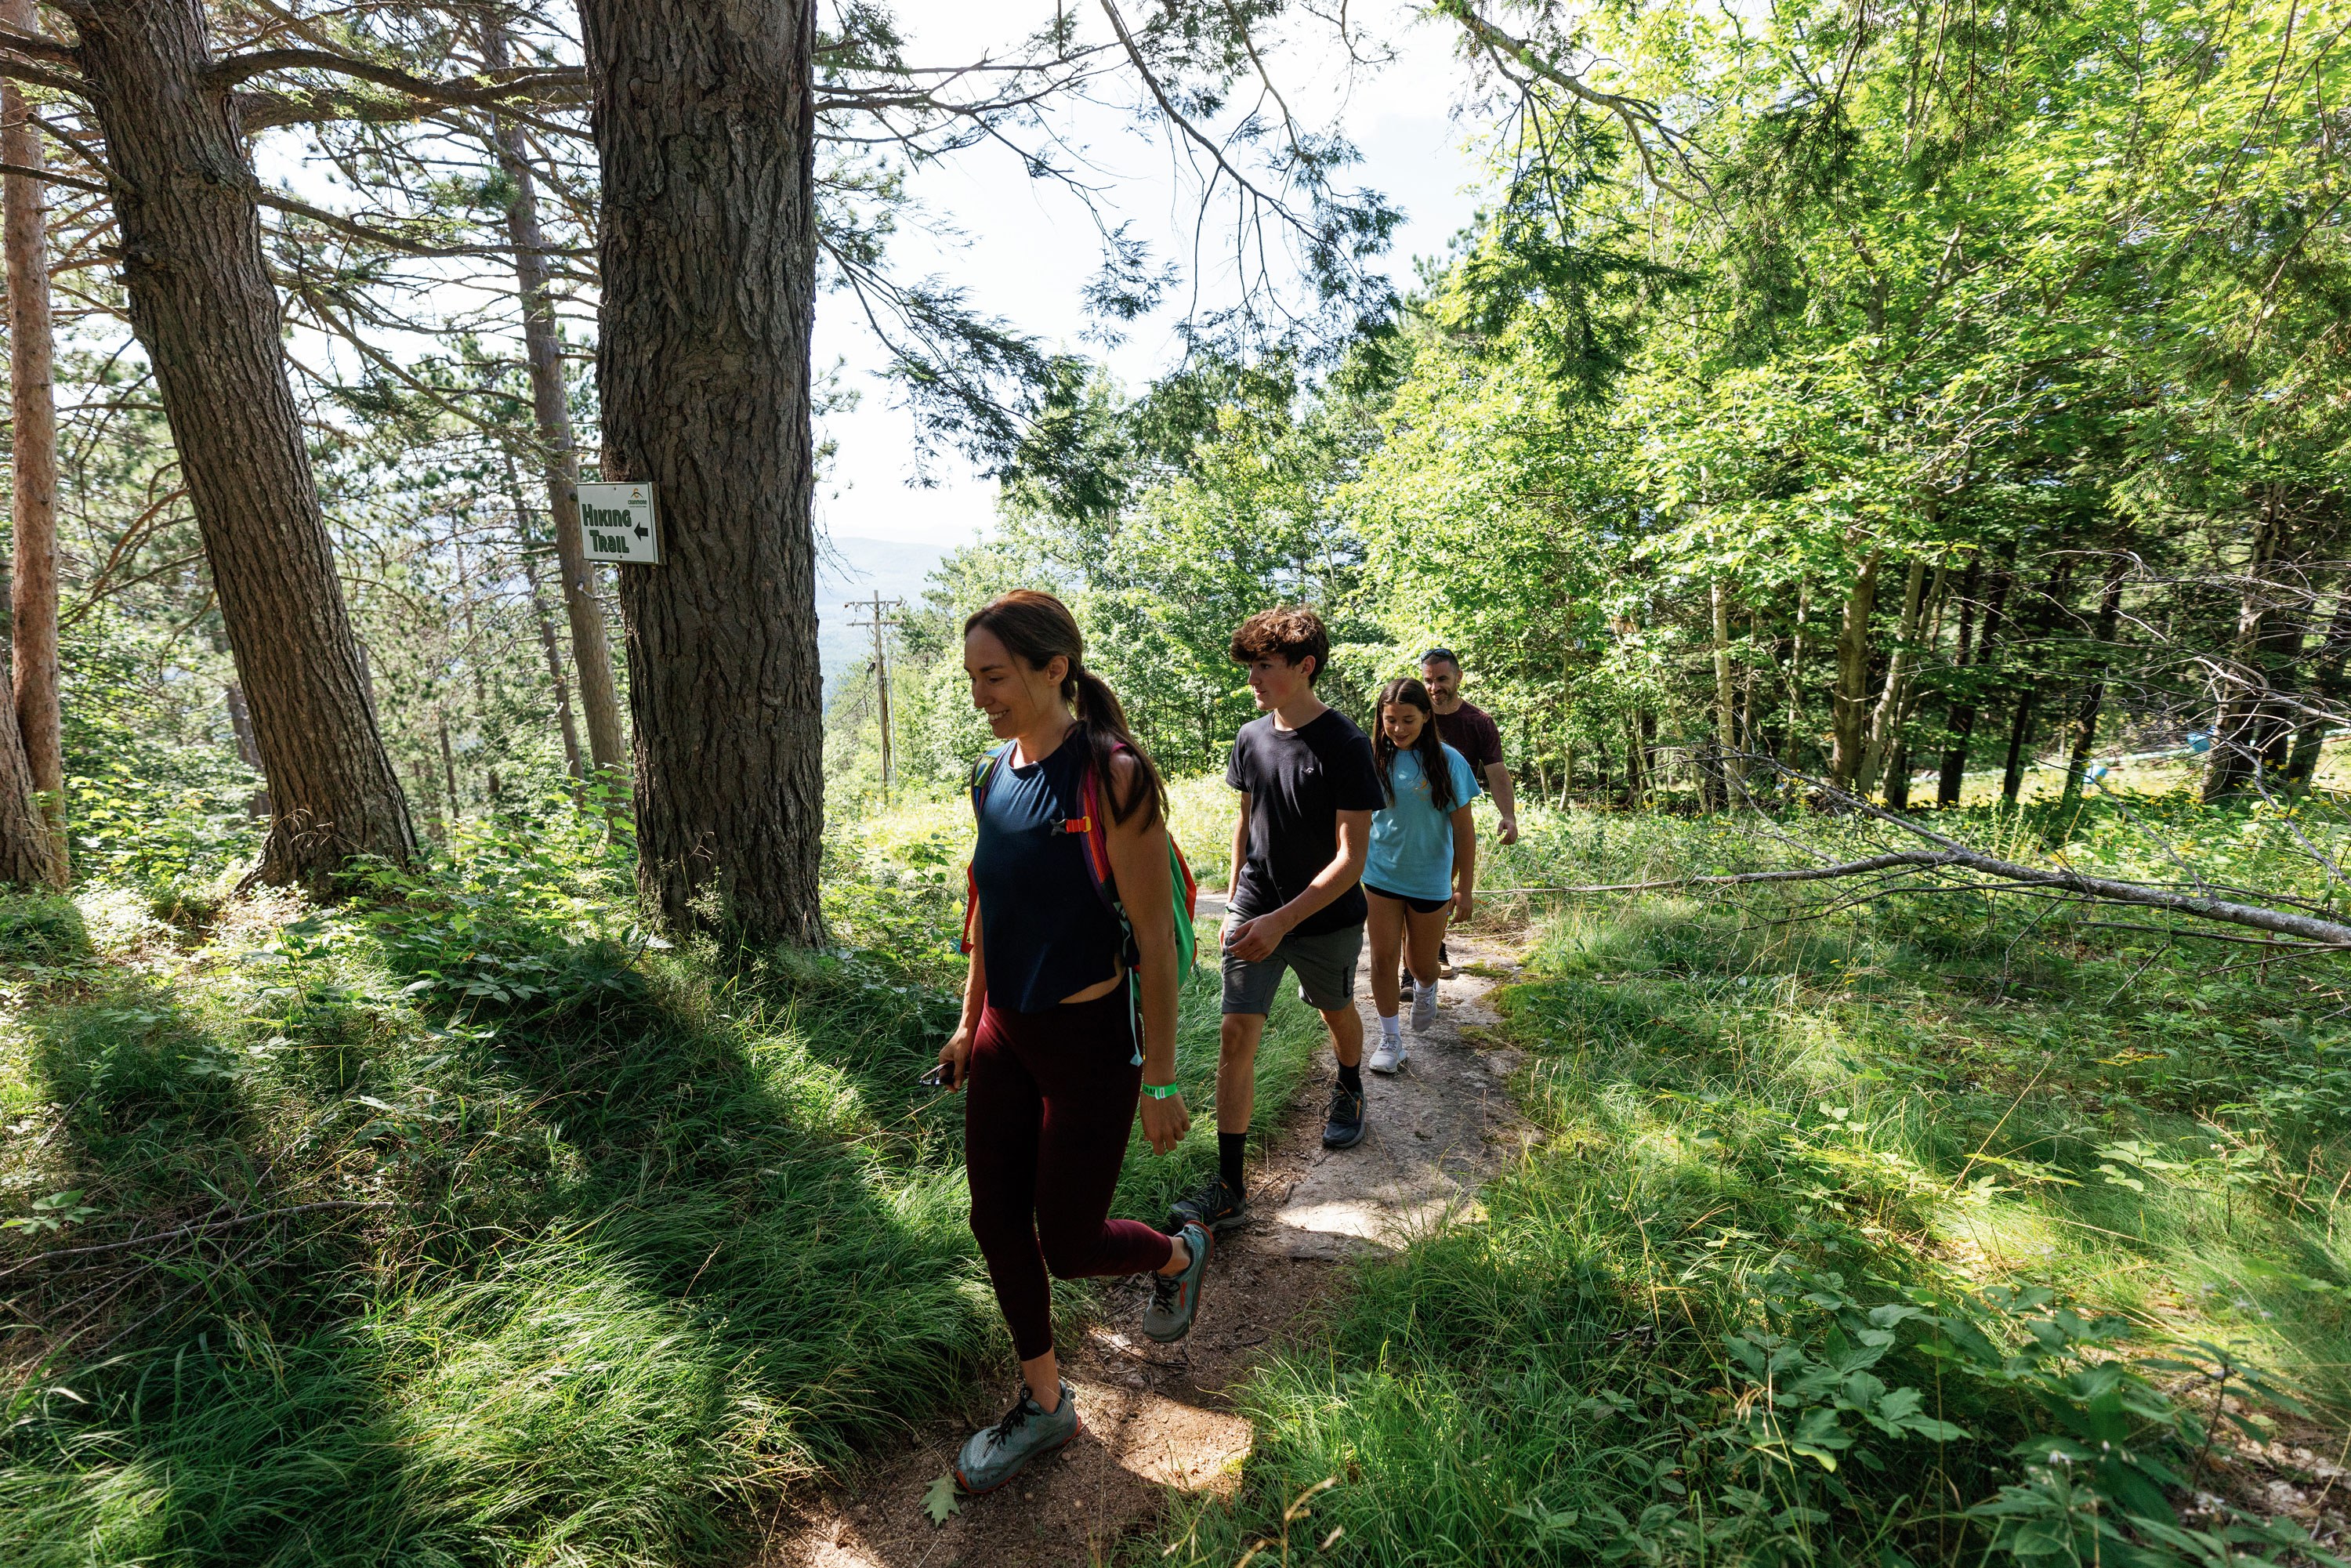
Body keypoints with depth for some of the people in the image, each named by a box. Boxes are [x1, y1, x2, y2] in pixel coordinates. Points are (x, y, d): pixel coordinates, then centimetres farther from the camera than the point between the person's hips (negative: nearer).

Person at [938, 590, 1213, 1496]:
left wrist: (1159, 1081, -13)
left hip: (1088, 1042, -7)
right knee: (997, 1222, 15)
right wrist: (970, 1024, 18)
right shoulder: (993, 778, 1)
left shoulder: (1112, 777, -20)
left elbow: (1154, 936, -18)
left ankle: (1178, 1256, 41)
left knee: (1068, 1243, 7)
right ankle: (1043, 1405, 39)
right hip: (1006, 1036, 7)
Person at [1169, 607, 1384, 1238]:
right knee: (1238, 1033, -5)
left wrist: (1282, 920, -26)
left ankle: (1349, 1090, 55)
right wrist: (1234, 904, 12)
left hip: (1327, 917, -3)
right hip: (1255, 909, 3)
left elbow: (1351, 858, -20)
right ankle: (1228, 1190, 2)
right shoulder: (1250, 739, -2)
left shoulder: (1344, 746, -18)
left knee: (1337, 1013, 21)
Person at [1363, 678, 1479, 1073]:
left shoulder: (1447, 761, -11)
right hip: (1381, 876, 2)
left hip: (1430, 880, -1)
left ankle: (1426, 989, 48)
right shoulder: (1375, 759, -4)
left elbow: (1463, 828, -7)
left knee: (1422, 964, 12)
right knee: (1383, 958, 3)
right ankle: (1390, 1038, 20)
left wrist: (1465, 888, -7)